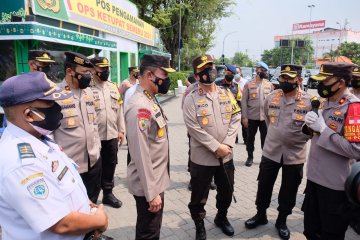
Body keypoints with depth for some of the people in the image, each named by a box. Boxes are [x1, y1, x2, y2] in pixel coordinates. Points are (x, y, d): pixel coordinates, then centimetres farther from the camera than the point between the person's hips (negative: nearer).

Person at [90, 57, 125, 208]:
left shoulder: (113, 87, 9)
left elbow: (119, 109, 12)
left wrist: (121, 130, 10)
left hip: (112, 134, 5)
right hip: (95, 136, -5)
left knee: (110, 165, 15)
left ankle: (108, 193, 33)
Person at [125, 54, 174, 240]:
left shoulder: (151, 100, 6)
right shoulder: (139, 107, -25)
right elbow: (141, 155, -26)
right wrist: (151, 193, -20)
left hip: (157, 181, 9)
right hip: (148, 186, -9)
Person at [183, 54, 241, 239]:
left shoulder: (226, 94, 5)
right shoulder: (191, 98, -10)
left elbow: (235, 119, 1)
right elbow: (193, 128, -17)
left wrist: (227, 144, -12)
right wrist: (216, 147, -19)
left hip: (226, 155, 5)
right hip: (202, 157, -4)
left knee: (226, 191, 21)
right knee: (199, 196, 10)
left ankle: (221, 218, 48)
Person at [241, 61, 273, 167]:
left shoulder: (269, 84, 5)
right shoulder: (248, 84, -2)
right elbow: (244, 101, -4)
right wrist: (244, 116, -9)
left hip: (265, 117, 2)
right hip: (252, 117, -1)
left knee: (265, 138, 11)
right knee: (250, 138, 9)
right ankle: (250, 157, 24)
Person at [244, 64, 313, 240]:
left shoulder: (309, 101, -13)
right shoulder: (271, 97, -3)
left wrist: (297, 140, -3)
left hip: (294, 155, -2)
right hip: (270, 151, 3)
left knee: (288, 191, 14)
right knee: (264, 186, 14)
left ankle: (282, 221, 35)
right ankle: (260, 215, 36)